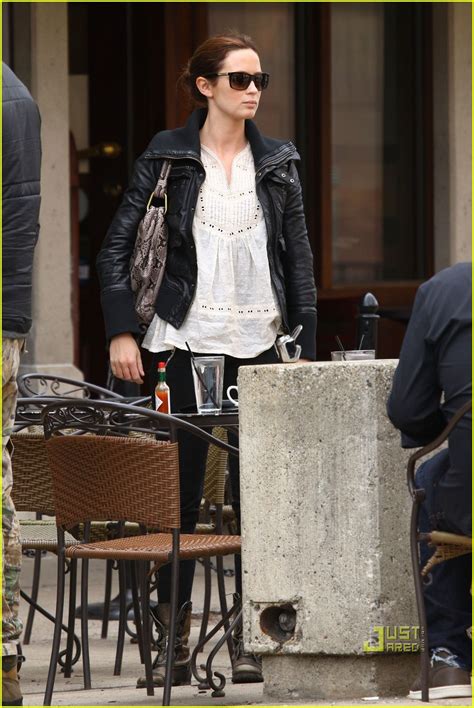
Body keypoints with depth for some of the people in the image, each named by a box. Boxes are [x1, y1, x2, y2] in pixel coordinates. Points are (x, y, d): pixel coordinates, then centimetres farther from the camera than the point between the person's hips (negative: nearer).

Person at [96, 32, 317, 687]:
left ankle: (251, 641, 7)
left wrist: (306, 347, 5)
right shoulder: (167, 156, 1)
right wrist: (122, 331, -7)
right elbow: (117, 247, 2)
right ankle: (174, 643, 5)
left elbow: (299, 258, 11)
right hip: (185, 343, -2)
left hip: (259, 344, 3)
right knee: (181, 490, 0)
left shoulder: (278, 163, 10)